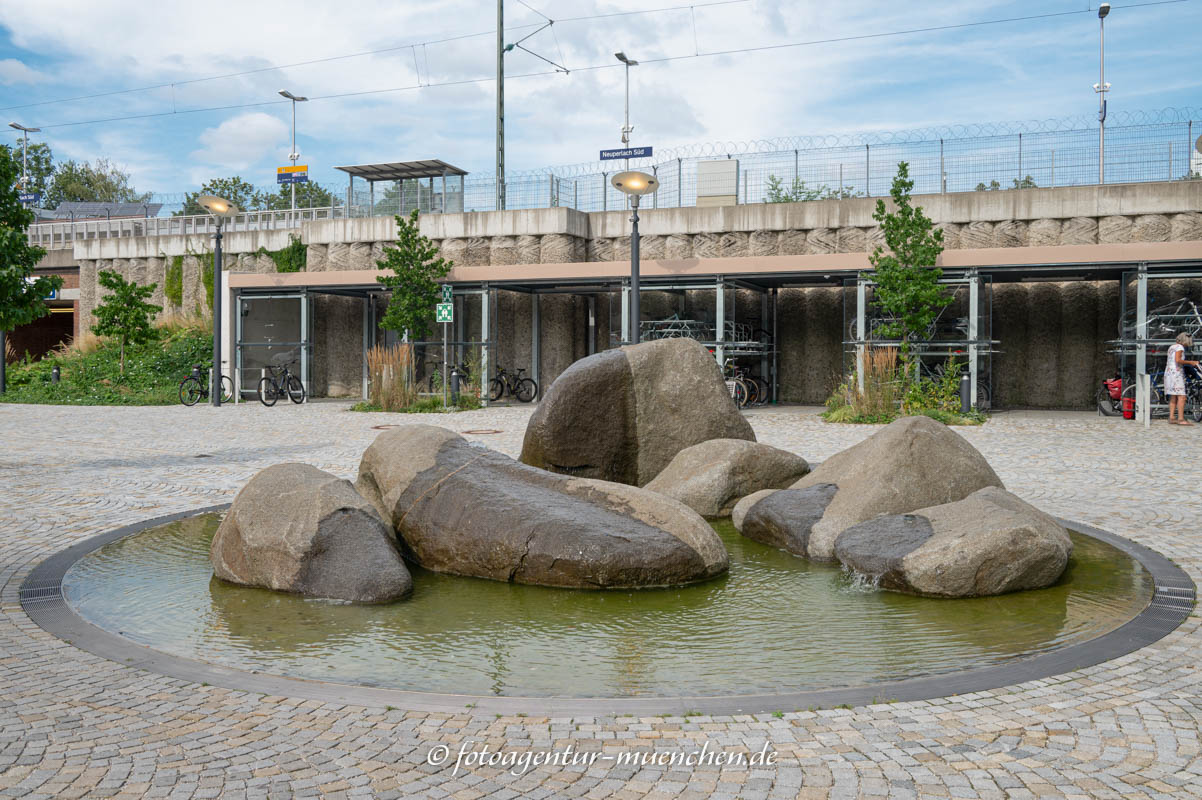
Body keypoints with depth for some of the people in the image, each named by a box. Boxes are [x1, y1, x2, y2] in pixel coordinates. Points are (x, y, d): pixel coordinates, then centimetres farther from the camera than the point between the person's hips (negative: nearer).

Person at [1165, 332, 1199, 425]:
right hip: (1176, 373, -9)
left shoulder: (1171, 347, 18)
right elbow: (1177, 360, -22)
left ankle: (1171, 418, 4)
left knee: (1173, 397, 8)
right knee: (1181, 397, -10)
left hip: (1169, 372, 9)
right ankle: (1181, 419, -16)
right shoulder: (1180, 347, -9)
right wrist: (1190, 362, -12)